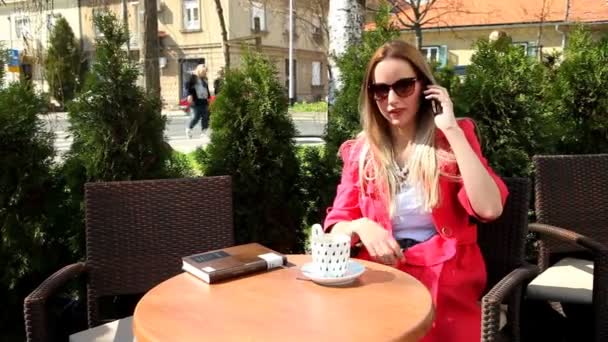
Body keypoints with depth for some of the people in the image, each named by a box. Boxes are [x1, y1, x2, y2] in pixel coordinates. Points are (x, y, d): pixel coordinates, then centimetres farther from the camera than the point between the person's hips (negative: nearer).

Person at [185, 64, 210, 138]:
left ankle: (204, 131, 9)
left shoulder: (204, 79, 19)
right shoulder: (193, 77, -1)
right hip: (196, 101, -7)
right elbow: (188, 86, -8)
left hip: (204, 101, 7)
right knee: (196, 117, -8)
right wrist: (189, 95, -18)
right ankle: (188, 129, 14)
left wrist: (208, 97, 21)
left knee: (205, 117, 0)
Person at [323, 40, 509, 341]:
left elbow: (489, 209, -15)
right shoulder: (360, 151, 8)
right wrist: (360, 227, -16)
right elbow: (336, 227, 6)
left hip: (445, 286, -2)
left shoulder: (453, 140, 2)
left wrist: (452, 130, -13)